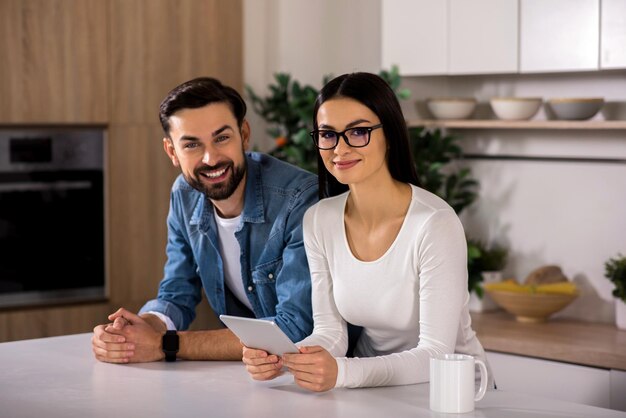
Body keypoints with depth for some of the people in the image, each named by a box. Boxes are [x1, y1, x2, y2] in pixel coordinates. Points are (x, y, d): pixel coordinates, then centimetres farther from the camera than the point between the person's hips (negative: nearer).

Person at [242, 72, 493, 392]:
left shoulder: (435, 224, -20)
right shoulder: (318, 220, -3)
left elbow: (435, 357, -23)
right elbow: (330, 332, 0)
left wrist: (342, 372, -38)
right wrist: (282, 358, -22)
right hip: (375, 385, 4)